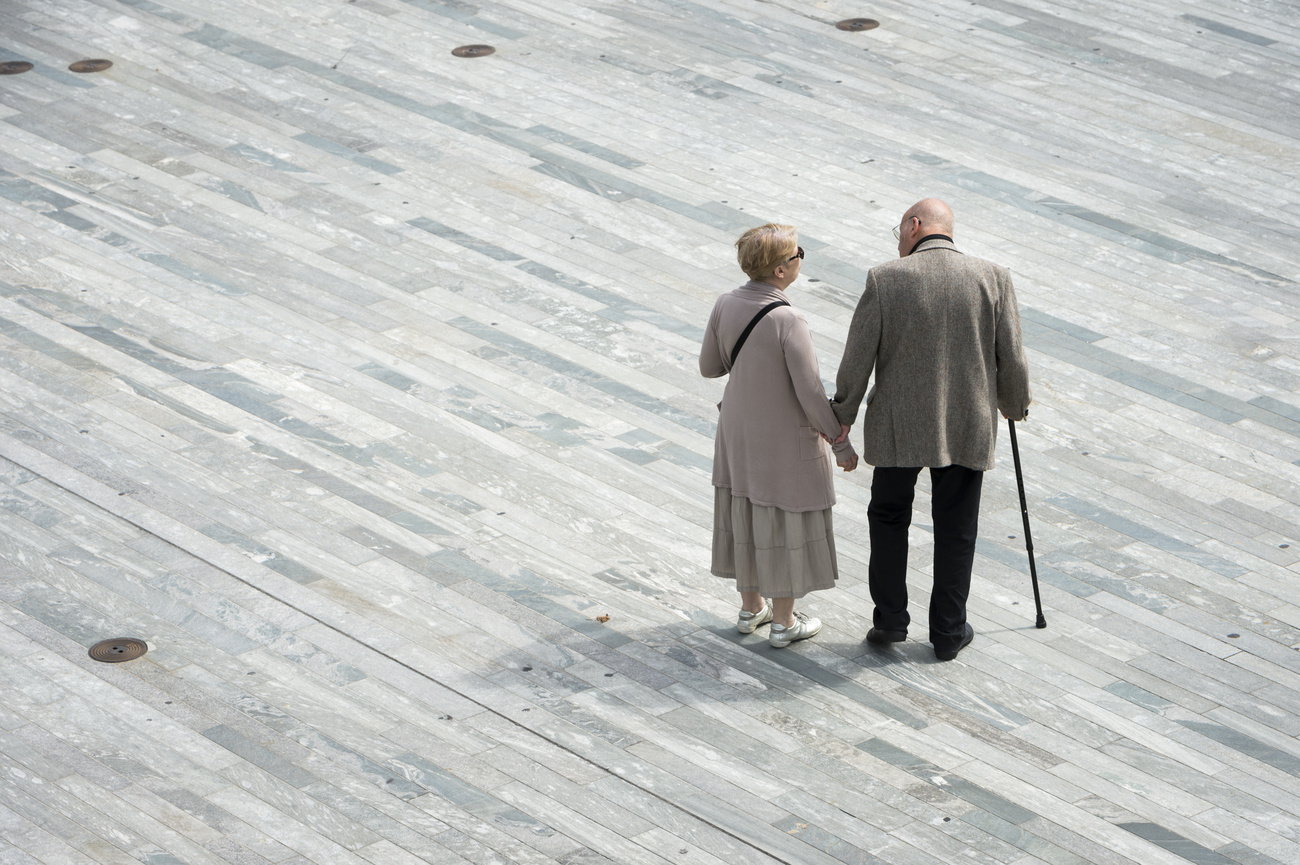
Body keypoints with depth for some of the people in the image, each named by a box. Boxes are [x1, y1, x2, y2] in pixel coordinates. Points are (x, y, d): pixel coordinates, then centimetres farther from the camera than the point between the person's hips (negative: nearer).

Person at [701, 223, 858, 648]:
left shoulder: (725, 306, -9)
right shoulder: (788, 322, -28)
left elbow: (709, 367, 4)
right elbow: (811, 395, -24)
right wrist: (841, 442, -11)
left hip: (738, 433, 6)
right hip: (785, 439, -6)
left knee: (746, 516, 21)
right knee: (786, 523, 10)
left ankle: (750, 607, 35)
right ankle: (783, 622, 22)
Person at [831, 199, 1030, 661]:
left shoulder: (885, 280, -11)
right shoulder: (993, 278, -6)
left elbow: (857, 360, -6)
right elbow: (1011, 359, -1)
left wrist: (842, 415, 10)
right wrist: (1015, 406, 19)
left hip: (899, 427, -1)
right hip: (968, 429, 1)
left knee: (889, 518, 19)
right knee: (956, 531, 13)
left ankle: (890, 619, 20)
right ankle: (948, 632, 20)